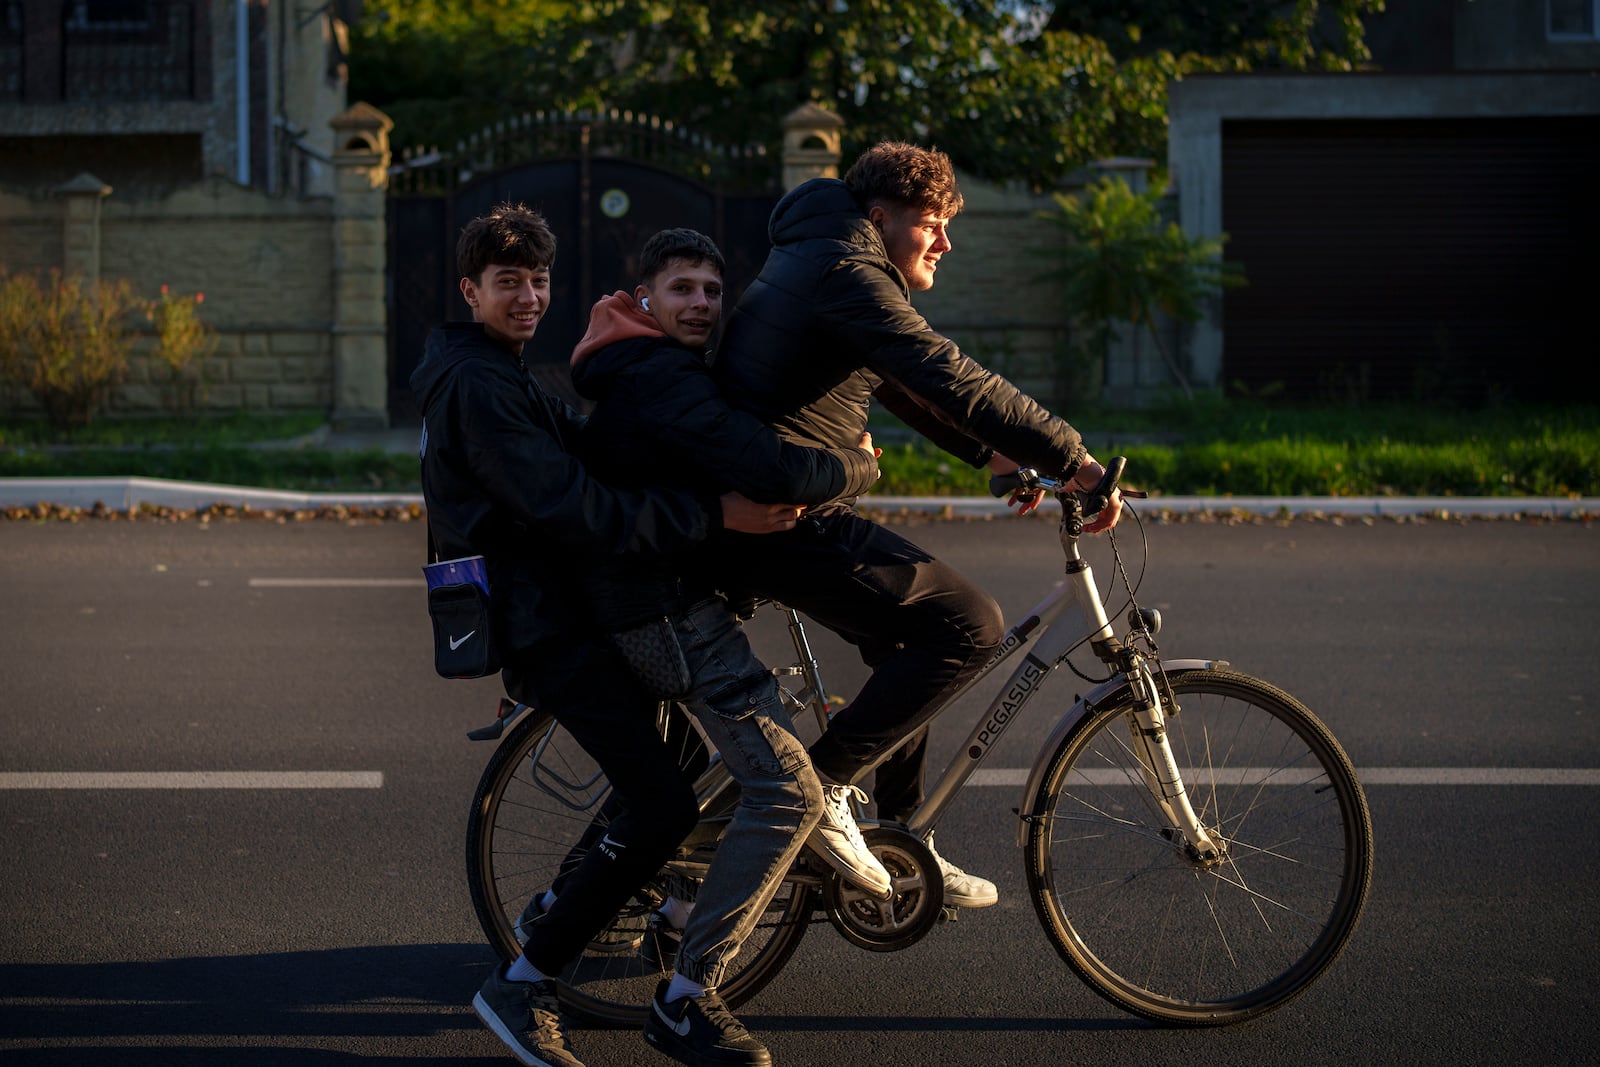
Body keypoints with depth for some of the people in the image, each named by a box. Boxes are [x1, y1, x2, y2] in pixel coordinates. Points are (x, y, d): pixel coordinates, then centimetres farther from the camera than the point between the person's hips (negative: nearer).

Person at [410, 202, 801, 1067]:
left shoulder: (495, 374, 18)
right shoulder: (477, 385, -18)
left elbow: (585, 444, 20)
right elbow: (569, 511, -27)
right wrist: (716, 514, -30)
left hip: (545, 600, 11)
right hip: (538, 624, -11)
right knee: (664, 804, -16)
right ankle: (522, 987, -10)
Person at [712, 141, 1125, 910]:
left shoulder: (818, 260, 20)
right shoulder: (845, 273, -14)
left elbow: (903, 382, 30)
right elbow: (951, 379, -22)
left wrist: (989, 453, 23)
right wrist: (1075, 461, -20)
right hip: (783, 519, -11)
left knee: (905, 638, 22)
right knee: (969, 624, -13)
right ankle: (817, 785, -9)